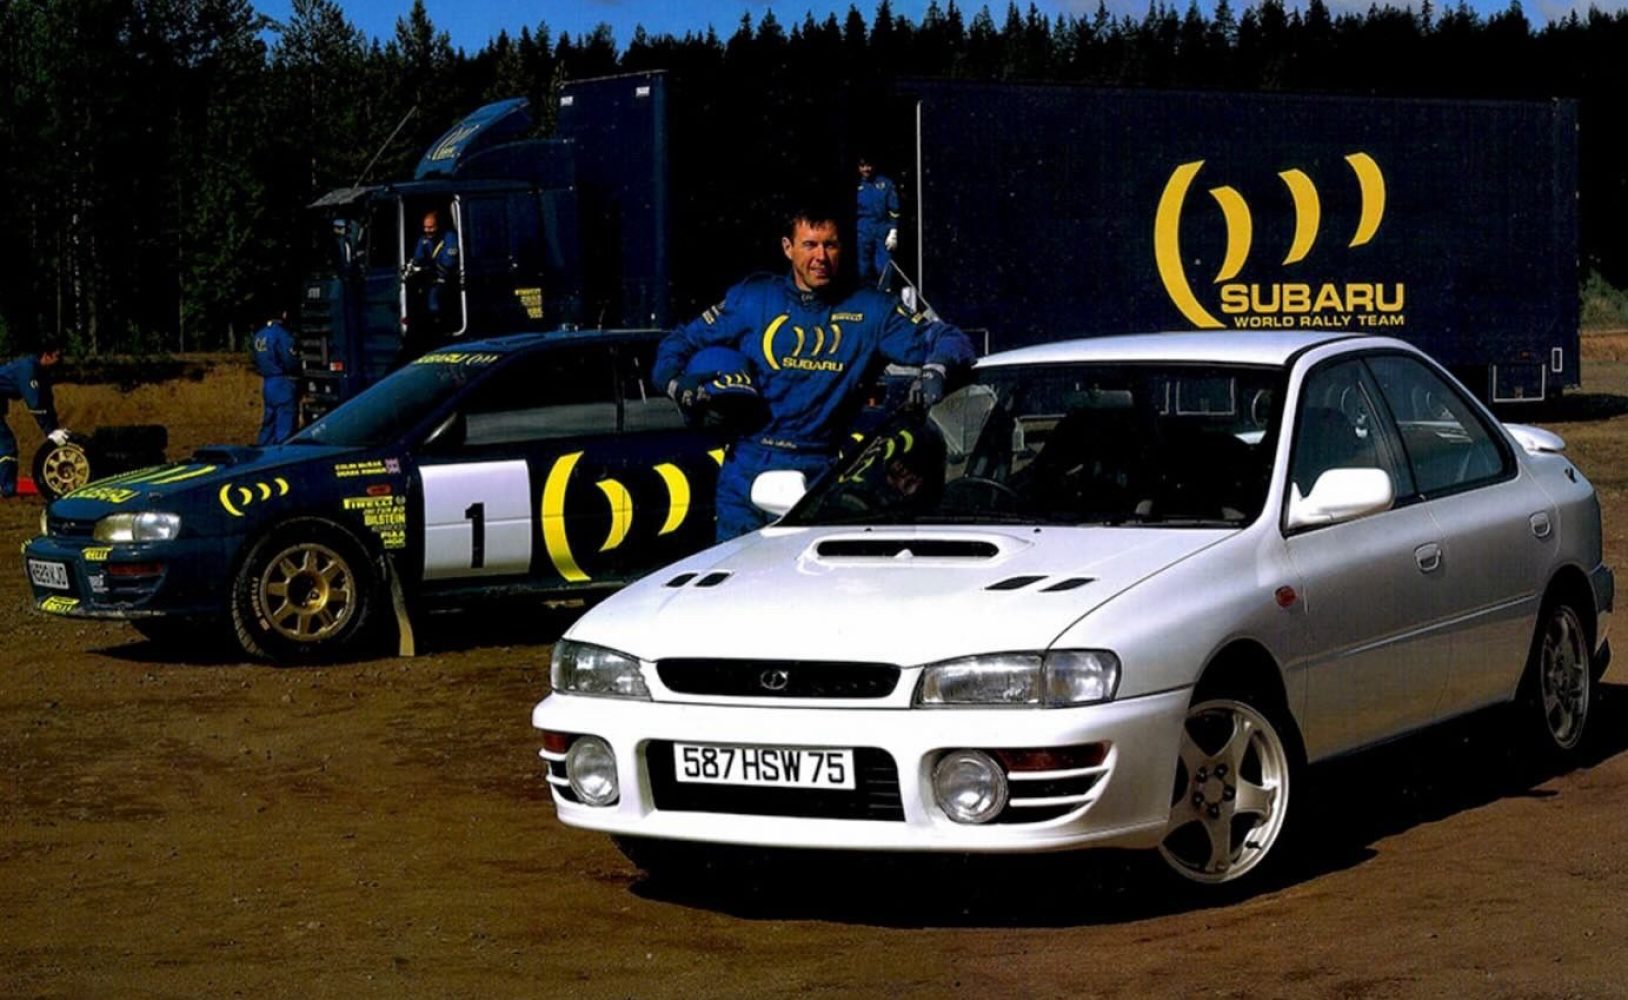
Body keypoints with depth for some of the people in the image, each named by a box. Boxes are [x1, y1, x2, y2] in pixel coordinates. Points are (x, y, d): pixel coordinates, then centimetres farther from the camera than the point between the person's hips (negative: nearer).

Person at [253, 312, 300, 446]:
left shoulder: (260, 335, 9)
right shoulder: (282, 334, -17)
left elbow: (257, 363, 14)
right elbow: (291, 363, -18)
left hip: (267, 384, 8)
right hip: (283, 385, -8)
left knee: (268, 425, 15)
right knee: (285, 427, -5)